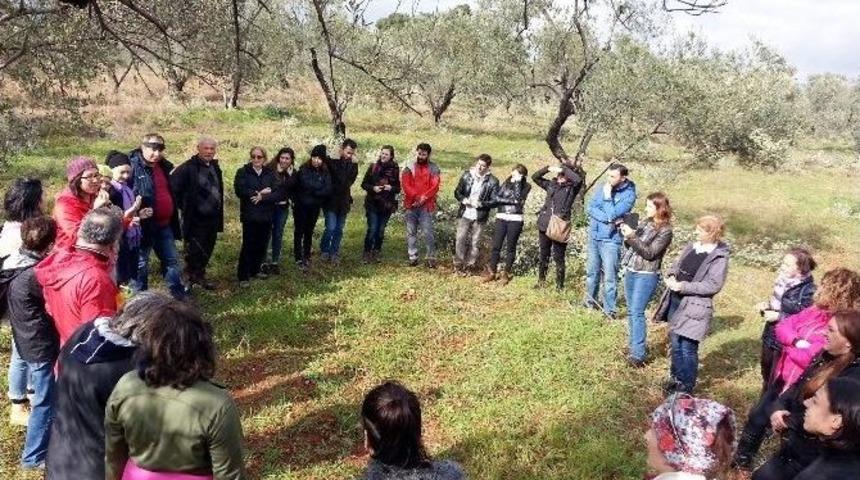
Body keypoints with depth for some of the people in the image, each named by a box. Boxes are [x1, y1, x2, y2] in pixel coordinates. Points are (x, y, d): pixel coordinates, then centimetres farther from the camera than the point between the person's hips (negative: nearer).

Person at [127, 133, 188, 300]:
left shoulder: (164, 167, 10)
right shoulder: (133, 166, -14)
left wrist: (174, 221, 20)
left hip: (164, 224, 7)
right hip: (144, 225, -7)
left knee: (172, 260, 16)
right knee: (140, 264, 6)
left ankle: (180, 295, 27)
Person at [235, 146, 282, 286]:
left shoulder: (270, 174, 8)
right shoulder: (243, 172, 0)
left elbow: (280, 193, -4)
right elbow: (240, 191, -15)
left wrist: (262, 197, -16)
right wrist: (261, 192, -13)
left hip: (266, 216, 3)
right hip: (250, 215, -3)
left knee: (262, 245, 9)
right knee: (248, 246, -3)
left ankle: (255, 270, 27)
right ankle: (243, 276, 6)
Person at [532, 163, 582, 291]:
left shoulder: (571, 188, -2)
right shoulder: (551, 184, 11)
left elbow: (578, 179, -23)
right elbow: (535, 177, 17)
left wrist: (563, 169, -14)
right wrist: (548, 168, 2)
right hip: (544, 226, 5)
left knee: (558, 258, 2)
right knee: (543, 255, 17)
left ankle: (559, 285, 13)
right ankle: (541, 281, 32)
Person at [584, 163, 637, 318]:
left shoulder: (629, 194, -11)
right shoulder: (603, 187, 3)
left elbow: (612, 214, -20)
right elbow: (589, 208, -4)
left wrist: (608, 196, -15)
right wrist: (607, 219, -15)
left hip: (611, 239, -5)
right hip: (594, 236, 5)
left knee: (609, 277, -5)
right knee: (591, 271, 17)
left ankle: (609, 310, 5)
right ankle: (590, 302, 33)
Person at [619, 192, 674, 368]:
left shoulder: (665, 230, -11)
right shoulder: (646, 222, 11)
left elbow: (649, 253, -17)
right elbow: (631, 244, 14)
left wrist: (632, 236, -23)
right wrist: (626, 235, -7)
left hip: (646, 275, -7)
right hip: (630, 271, 8)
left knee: (637, 312, -11)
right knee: (631, 311, 12)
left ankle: (638, 355, -8)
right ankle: (633, 345, 24)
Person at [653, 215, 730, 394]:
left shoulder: (719, 256, -15)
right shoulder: (692, 246, 6)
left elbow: (714, 285, -19)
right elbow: (677, 265, 17)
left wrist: (684, 286, -21)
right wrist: (671, 276, -5)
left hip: (694, 306, -7)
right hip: (675, 300, 7)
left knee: (688, 347, 1)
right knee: (676, 343, 19)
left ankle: (687, 386, 18)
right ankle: (676, 378, 36)